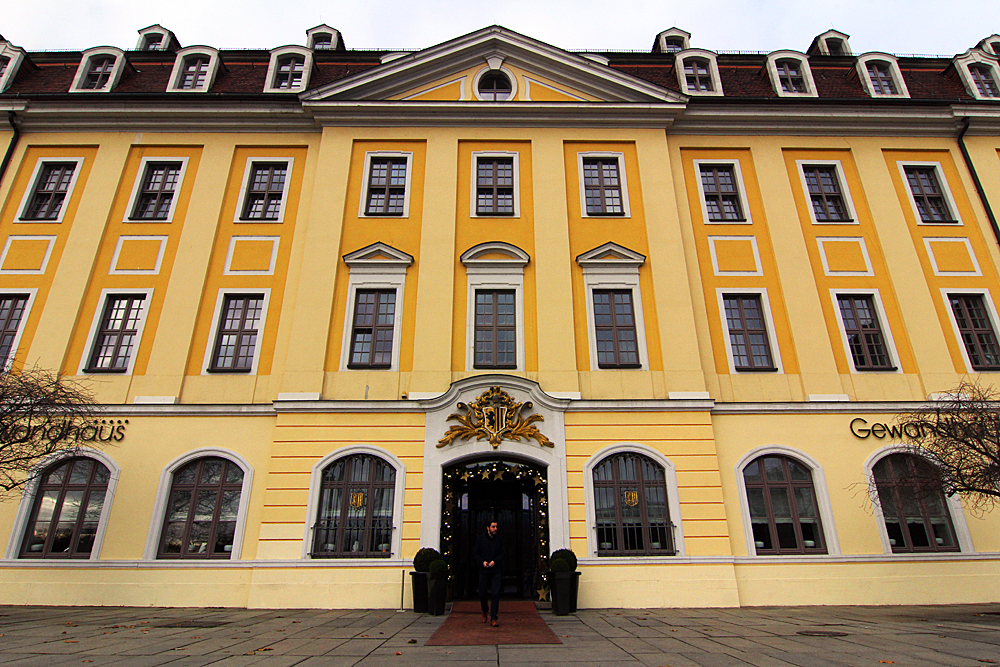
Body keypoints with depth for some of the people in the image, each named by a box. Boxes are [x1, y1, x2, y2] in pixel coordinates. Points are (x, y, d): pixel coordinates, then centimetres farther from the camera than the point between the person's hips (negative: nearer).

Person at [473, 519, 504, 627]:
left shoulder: (499, 539, 6)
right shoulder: (481, 539, 2)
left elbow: (502, 554, 5)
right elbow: (475, 553, 4)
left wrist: (494, 561, -11)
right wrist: (482, 562, -11)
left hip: (496, 570, 0)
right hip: (484, 570, 0)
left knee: (496, 594, -8)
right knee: (482, 593, 6)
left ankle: (493, 618, -3)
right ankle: (485, 612, 33)